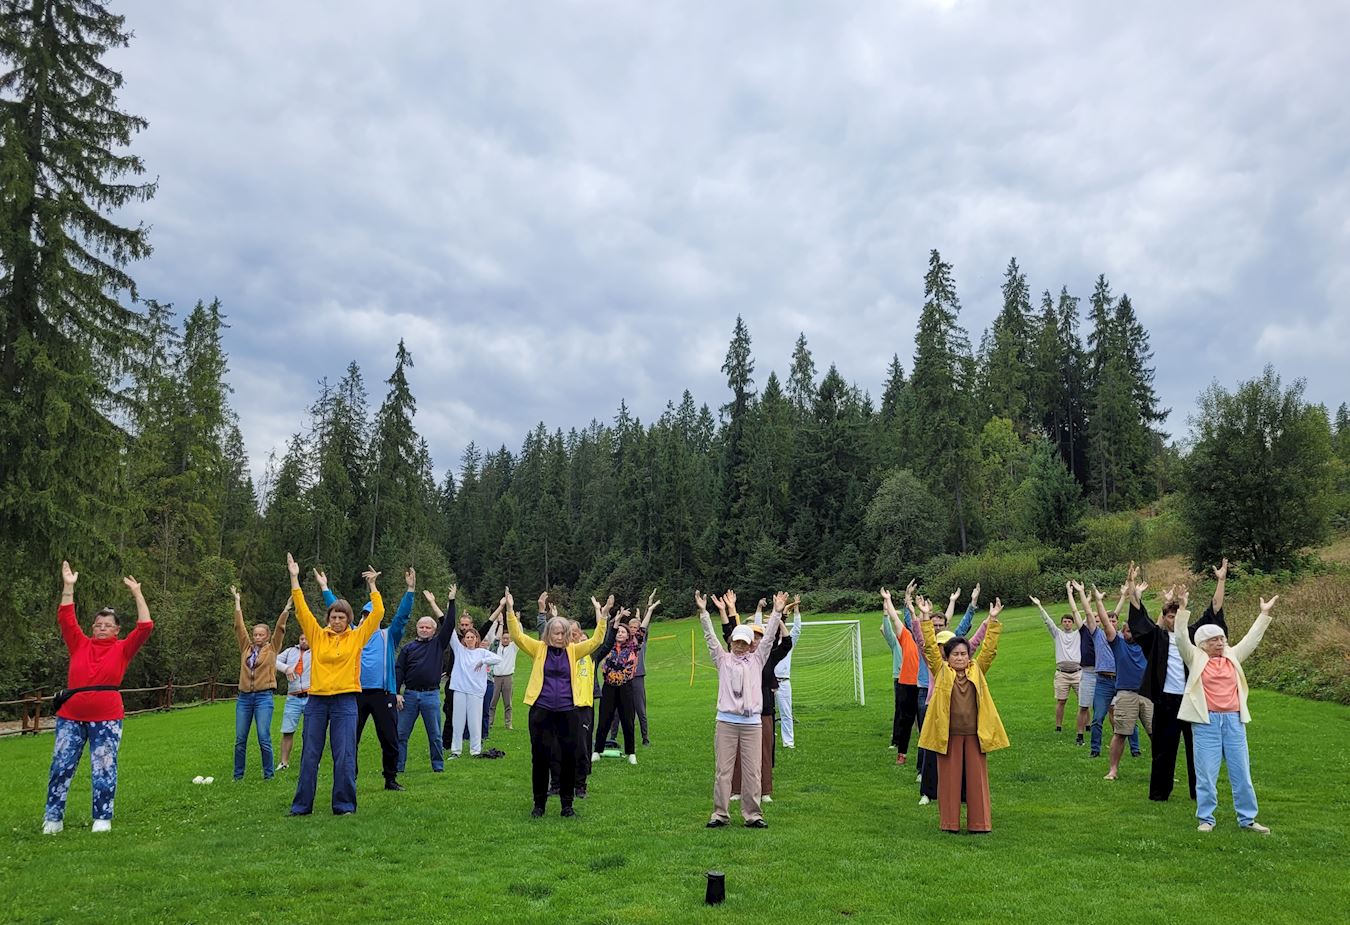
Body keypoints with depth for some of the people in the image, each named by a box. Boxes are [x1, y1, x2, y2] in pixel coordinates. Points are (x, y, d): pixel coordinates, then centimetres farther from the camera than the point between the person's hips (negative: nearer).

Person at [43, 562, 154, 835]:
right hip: (70, 717, 2)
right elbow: (65, 619, 2)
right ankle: (53, 818, 18)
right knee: (61, 767, 5)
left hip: (107, 719, -2)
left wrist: (137, 594, -8)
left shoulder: (122, 649, 2)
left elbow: (145, 627, -7)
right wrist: (68, 586, -5)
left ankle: (102, 818, 12)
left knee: (104, 770, 2)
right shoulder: (79, 644, 8)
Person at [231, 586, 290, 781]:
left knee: (264, 738, -8)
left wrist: (287, 608, -9)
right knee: (240, 739, 5)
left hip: (264, 697, -4)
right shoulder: (246, 648, 12)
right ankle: (238, 775, 16)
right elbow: (239, 627, 12)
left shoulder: (272, 649, 4)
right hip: (244, 697, 4)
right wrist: (237, 602, 11)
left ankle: (268, 774, 2)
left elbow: (280, 628, -3)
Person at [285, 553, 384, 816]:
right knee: (310, 755, 7)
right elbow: (301, 609, 3)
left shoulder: (357, 637, 4)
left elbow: (377, 613, -2)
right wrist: (294, 578, -2)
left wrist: (372, 585, -4)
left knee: (344, 757, -2)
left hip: (345, 702, -2)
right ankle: (302, 805, 18)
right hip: (316, 701, 2)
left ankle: (344, 804, 7)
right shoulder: (317, 635, 8)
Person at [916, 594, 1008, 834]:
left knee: (977, 778, 7)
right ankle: (949, 823, 17)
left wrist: (993, 620, -8)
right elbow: (930, 647, -8)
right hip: (948, 734, -1)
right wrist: (925, 618, -15)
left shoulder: (977, 671, 5)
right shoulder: (941, 672, 0)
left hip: (974, 733, 2)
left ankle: (979, 823, 17)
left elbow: (989, 648, -1)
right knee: (949, 778, 6)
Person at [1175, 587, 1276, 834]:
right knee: (1206, 773, 0)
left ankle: (1247, 818, 20)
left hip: (1234, 720, 4)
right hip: (1206, 721, -4)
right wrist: (1183, 607, -17)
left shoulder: (1233, 656, 12)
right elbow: (1181, 637, -10)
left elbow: (1252, 638, 16)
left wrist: (1265, 614, 16)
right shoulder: (1195, 658, 1)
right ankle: (1206, 819, 10)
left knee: (1241, 772, 9)